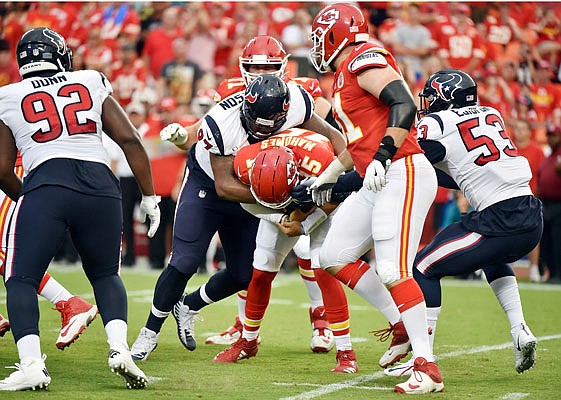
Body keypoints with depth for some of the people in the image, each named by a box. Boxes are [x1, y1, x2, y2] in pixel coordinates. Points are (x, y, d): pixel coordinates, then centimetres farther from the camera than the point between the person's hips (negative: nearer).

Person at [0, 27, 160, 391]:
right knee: (106, 274, 21)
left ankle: (31, 364, -14)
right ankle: (119, 347, -1)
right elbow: (129, 139, 12)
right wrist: (150, 196, 16)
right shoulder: (92, 84, 19)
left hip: (45, 185, -2)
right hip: (100, 185, 2)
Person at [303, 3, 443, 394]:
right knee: (335, 258, 12)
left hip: (403, 174, -11)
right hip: (378, 184, 11)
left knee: (394, 272, -16)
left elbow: (405, 105, -20)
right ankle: (403, 326, 14)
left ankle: (427, 367, -14)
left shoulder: (365, 59, -8)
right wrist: (330, 176, 37)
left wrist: (382, 155, -27)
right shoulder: (344, 77, 21)